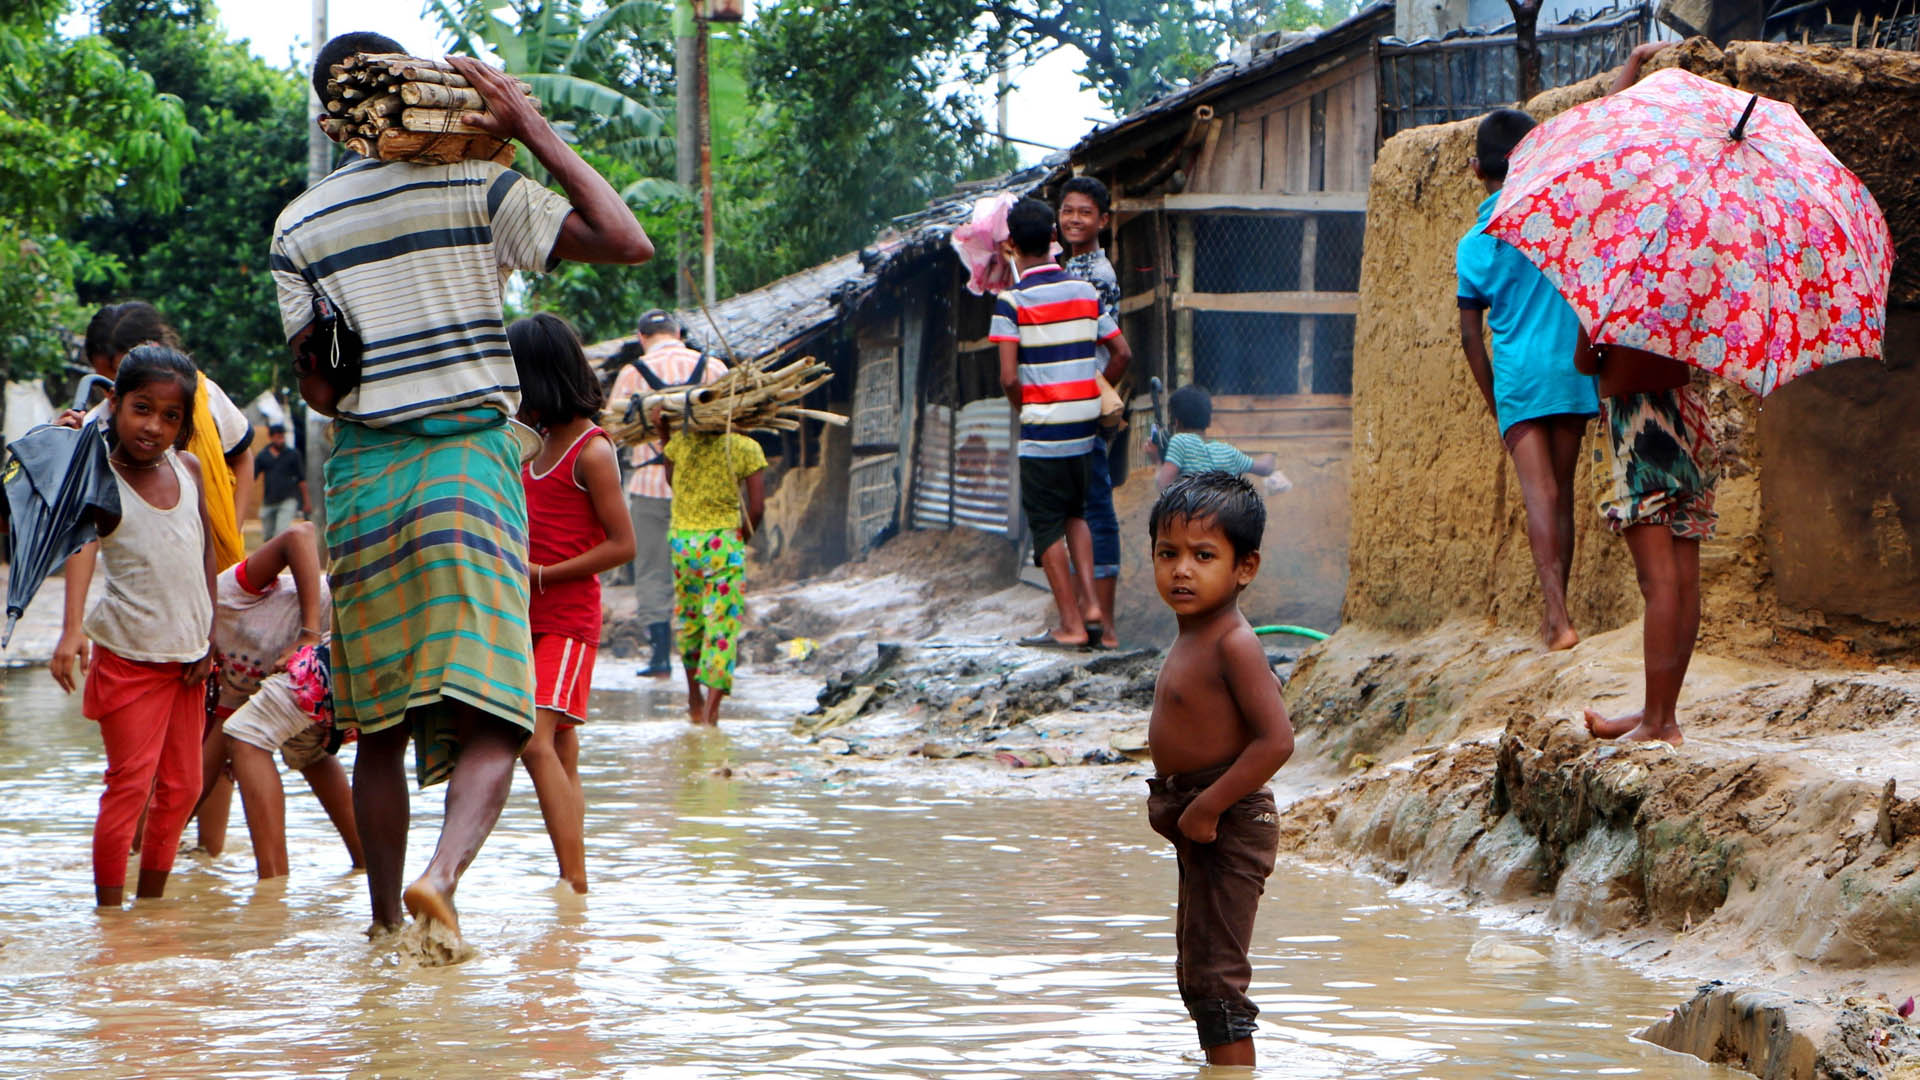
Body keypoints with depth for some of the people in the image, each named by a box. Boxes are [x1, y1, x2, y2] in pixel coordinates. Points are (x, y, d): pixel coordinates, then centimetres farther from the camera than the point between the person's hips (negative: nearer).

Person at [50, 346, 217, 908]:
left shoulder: (189, 469, 6)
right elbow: (82, 546, -24)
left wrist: (210, 636, 9)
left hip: (187, 651, 6)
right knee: (129, 783, -8)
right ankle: (109, 910, -2)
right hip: (128, 655, -6)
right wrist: (73, 626, -39)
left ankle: (151, 900, 21)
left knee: (182, 786, 9)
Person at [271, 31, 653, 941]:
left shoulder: (300, 225, 5)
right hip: (472, 461, -2)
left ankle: (385, 925, 17)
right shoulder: (476, 189, 0)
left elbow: (318, 387, 3)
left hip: (363, 472, 2)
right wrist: (534, 130, 2)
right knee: (489, 715, -5)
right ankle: (442, 874, -29)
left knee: (379, 728, 12)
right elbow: (628, 242, -3)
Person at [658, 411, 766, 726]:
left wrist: (664, 436, 27)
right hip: (723, 541, -3)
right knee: (723, 623, -1)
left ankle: (695, 700, 33)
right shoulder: (747, 449, -6)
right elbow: (757, 506, -9)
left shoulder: (680, 442, 1)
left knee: (688, 618, 20)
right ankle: (711, 708, -11)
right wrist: (742, 538, 8)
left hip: (681, 540, 3)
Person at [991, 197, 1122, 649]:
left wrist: (1023, 408, 3)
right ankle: (1090, 602, 9)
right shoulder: (1085, 292, 4)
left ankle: (1070, 625, 3)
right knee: (1075, 514, 22)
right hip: (1084, 427, 5)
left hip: (1042, 431, -5)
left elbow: (1008, 377, -17)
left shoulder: (1012, 301, -11)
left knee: (1048, 526, 4)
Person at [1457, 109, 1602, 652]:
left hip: (1517, 379, -1)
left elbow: (1471, 334, 7)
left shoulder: (1472, 246, 5)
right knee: (1561, 490, 11)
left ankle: (1557, 615, -23)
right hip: (1571, 370, 1)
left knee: (1540, 493, -9)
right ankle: (1554, 613, 18)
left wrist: (1493, 400, 16)